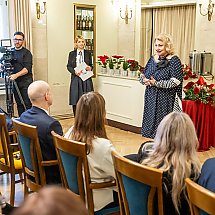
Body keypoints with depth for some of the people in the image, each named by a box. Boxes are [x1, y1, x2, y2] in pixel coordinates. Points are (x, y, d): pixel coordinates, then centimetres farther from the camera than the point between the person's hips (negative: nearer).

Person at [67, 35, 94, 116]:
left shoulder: (88, 53, 7)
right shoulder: (72, 54, 8)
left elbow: (91, 65, 10)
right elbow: (69, 66, 6)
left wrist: (90, 68, -12)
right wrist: (74, 71, -12)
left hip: (86, 79, 0)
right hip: (75, 79, 0)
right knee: (75, 101, 0)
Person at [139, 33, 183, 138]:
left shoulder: (174, 60, -8)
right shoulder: (152, 59, 12)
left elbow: (175, 81, -17)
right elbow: (143, 75, 17)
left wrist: (157, 83, -22)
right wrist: (144, 80, -8)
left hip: (166, 100, -6)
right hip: (151, 98, 6)